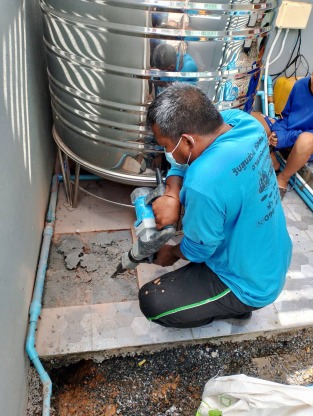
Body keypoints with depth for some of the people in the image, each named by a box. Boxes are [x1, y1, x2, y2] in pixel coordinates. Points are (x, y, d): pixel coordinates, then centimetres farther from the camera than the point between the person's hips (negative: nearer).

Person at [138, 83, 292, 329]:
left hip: (252, 285, -8)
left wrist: (172, 252, 2)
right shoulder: (241, 120, -13)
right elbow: (182, 157, 0)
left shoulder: (204, 183, -37)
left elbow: (196, 251, -19)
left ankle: (236, 306, 12)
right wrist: (171, 196, -17)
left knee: (151, 301, -10)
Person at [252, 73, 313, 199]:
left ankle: (283, 179, -13)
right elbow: (286, 115, 7)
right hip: (286, 132, 5)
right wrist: (279, 132, -12)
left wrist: (285, 138, -29)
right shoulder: (301, 84, -5)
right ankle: (272, 162, -5)